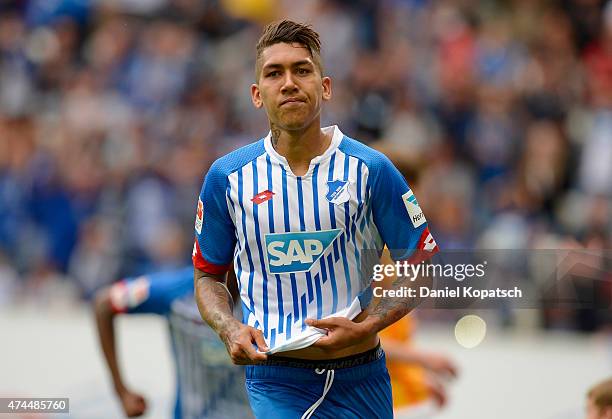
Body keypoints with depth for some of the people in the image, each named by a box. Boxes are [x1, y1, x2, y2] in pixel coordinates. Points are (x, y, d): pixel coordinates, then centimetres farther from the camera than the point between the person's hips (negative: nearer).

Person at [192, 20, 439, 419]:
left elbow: (422, 266, 4)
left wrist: (369, 325, -11)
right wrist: (230, 329, -7)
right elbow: (208, 275, 13)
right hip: (275, 382, -1)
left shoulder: (371, 168, -1)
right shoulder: (227, 176, 3)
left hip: (361, 381, 1)